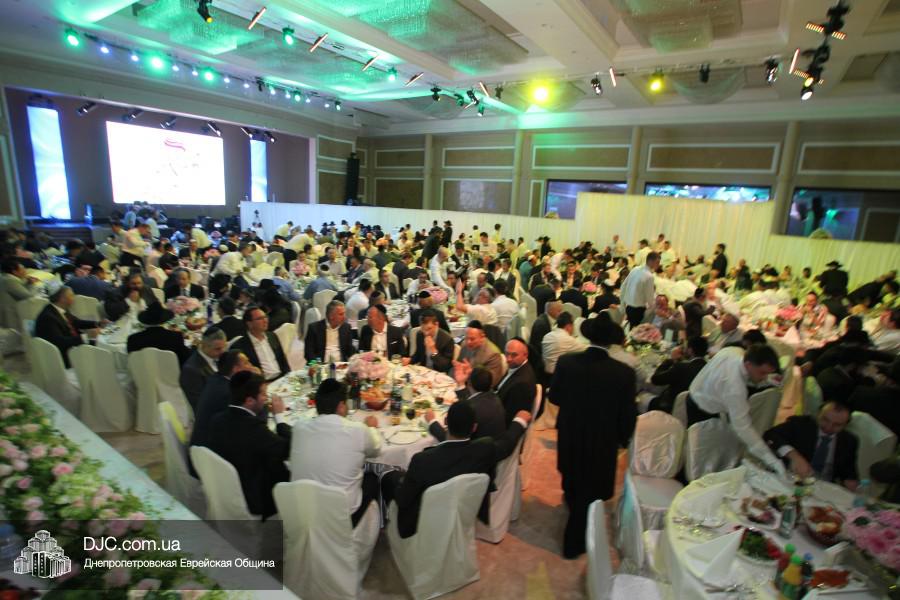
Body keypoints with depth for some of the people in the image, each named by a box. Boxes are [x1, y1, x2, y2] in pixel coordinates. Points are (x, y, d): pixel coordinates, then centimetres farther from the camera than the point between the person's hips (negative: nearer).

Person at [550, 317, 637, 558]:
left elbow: (554, 397, -6)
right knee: (590, 491, 18)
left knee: (572, 484, 31)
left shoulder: (566, 362, -19)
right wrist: (622, 439, 6)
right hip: (603, 443, -3)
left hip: (569, 436, 3)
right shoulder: (624, 373, -23)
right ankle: (574, 543, 35)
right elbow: (628, 415, -13)